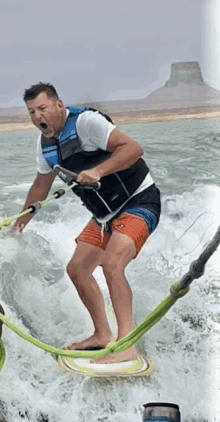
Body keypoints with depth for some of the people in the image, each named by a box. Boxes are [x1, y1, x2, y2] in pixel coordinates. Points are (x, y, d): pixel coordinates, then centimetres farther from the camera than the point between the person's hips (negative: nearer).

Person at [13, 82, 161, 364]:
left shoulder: (85, 122, -20)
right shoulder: (45, 143, 6)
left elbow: (133, 148, -27)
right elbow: (41, 185, 21)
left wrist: (98, 171, -36)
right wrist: (21, 221, 27)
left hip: (139, 202, -9)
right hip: (105, 214, 9)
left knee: (111, 265, -27)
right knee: (77, 270, 9)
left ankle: (127, 346, -27)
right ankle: (102, 335, 22)